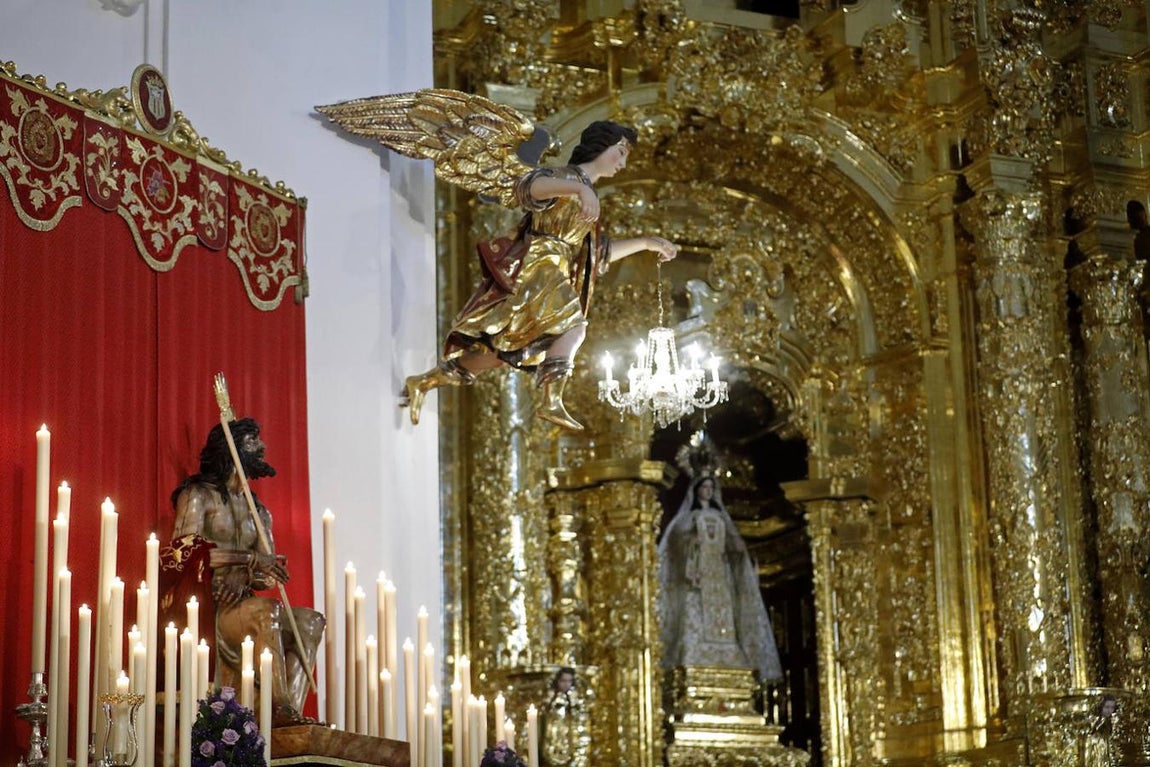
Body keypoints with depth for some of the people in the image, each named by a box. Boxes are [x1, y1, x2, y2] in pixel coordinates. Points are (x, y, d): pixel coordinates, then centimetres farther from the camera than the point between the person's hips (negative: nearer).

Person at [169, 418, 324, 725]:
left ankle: (292, 712, -29)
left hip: (243, 603, 7)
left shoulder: (259, 511, 22)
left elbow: (269, 572, 11)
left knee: (310, 621, -15)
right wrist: (250, 559, -18)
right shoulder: (198, 494, 3)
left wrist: (243, 577, -14)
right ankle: (280, 709, -40)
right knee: (268, 610, -33)